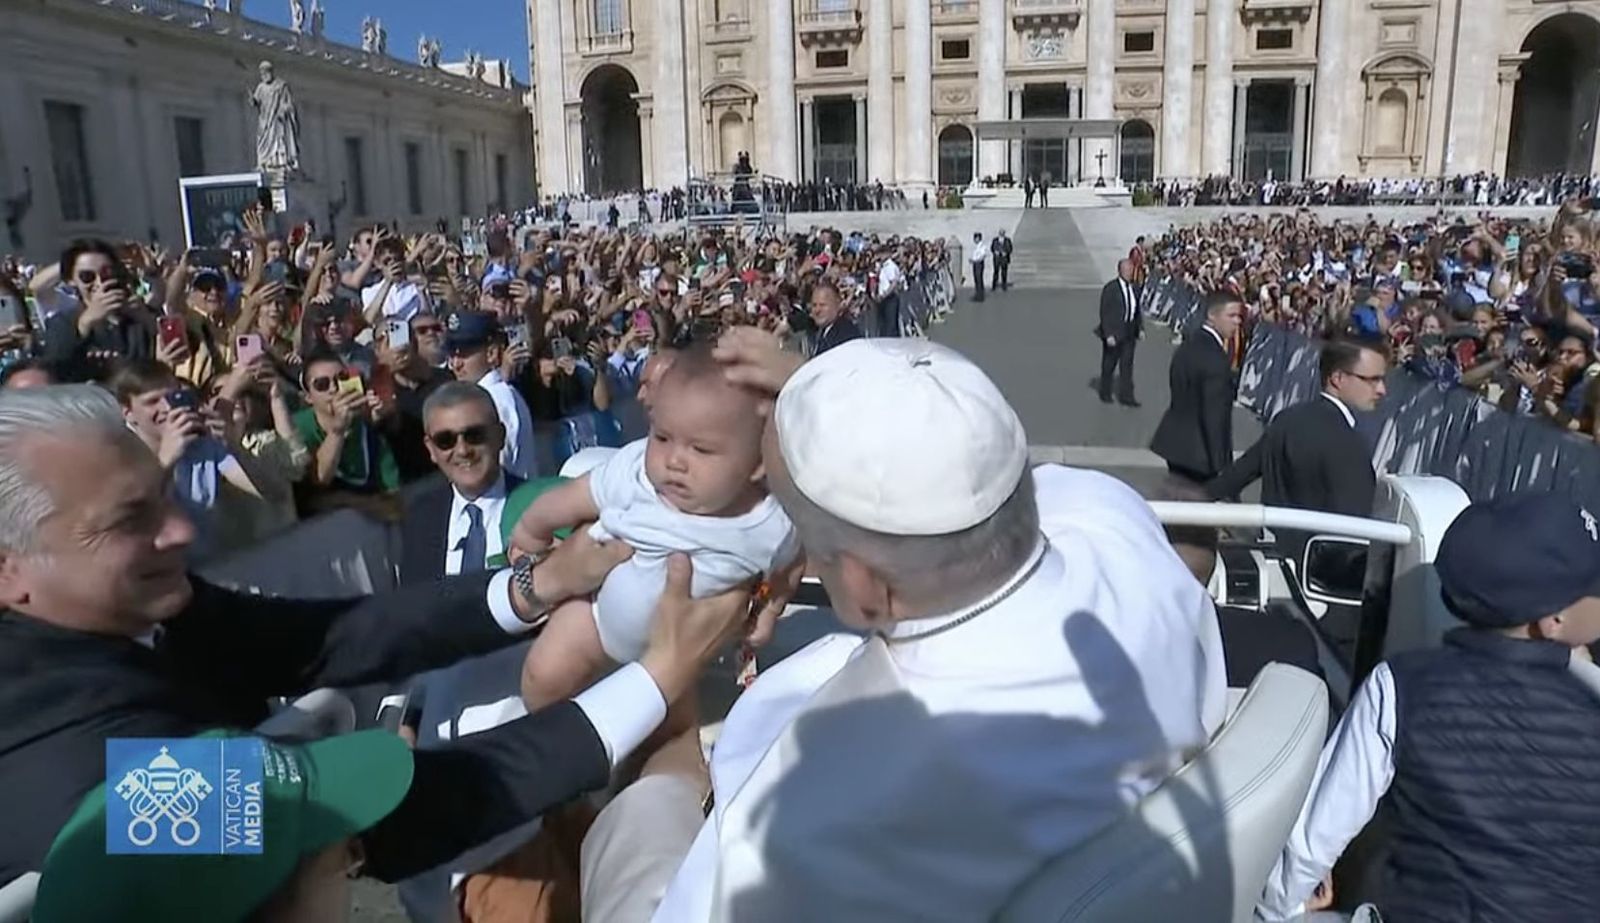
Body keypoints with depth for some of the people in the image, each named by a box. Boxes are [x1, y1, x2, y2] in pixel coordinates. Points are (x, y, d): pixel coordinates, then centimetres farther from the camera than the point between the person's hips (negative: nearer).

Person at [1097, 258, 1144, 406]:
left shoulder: (1134, 288, 4)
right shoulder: (1110, 288, -12)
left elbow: (1138, 311, 13)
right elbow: (1104, 313, -13)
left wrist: (1140, 328, 5)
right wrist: (1108, 334, -17)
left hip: (1129, 333, 4)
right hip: (1114, 333, -4)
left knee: (1127, 364, 4)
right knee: (1109, 365, 10)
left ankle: (1126, 396, 8)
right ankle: (1105, 394, 25)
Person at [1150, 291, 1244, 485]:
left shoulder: (1190, 343, 7)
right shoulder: (1215, 359, -21)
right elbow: (1214, 416, -22)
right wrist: (1220, 465, -18)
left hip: (1177, 442, 9)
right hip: (1197, 450, -9)